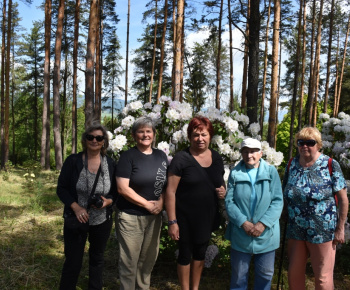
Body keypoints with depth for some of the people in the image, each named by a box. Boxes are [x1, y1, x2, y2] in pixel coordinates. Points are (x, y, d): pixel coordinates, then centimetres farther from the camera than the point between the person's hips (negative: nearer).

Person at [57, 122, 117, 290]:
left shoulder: (110, 164, -2)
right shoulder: (73, 161, -7)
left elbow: (116, 191, 5)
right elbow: (61, 188, -5)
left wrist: (108, 201, -17)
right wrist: (76, 207, -19)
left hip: (102, 221, 2)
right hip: (76, 220, -2)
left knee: (97, 259, 18)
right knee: (72, 261, 5)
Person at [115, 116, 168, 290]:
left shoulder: (161, 156, 7)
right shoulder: (128, 156, -9)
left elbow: (167, 183, 11)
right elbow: (122, 188, -16)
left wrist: (161, 202, -7)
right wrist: (147, 204, -14)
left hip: (154, 216, 5)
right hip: (130, 217, -5)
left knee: (149, 258, 17)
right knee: (129, 261, 4)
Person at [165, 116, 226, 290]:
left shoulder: (216, 158, 1)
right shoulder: (181, 159, -15)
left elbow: (221, 183, 15)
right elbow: (170, 192, -15)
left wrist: (223, 191, -8)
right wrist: (172, 221, -17)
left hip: (207, 217, 5)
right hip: (185, 219, -5)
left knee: (200, 253, 21)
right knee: (185, 254, 13)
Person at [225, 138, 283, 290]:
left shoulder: (271, 171, -3)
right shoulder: (235, 173, -1)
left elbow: (278, 201, -7)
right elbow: (229, 201, -4)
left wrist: (263, 224, -16)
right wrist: (243, 223, -16)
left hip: (266, 233, 0)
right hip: (240, 234, 0)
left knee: (265, 273, 15)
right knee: (239, 273, 14)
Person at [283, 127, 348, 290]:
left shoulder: (330, 165, -10)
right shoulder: (291, 165, 3)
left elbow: (343, 198, -8)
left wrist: (340, 229, -9)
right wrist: (286, 223, 8)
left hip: (322, 233, -4)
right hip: (295, 232, 4)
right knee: (294, 274, 15)